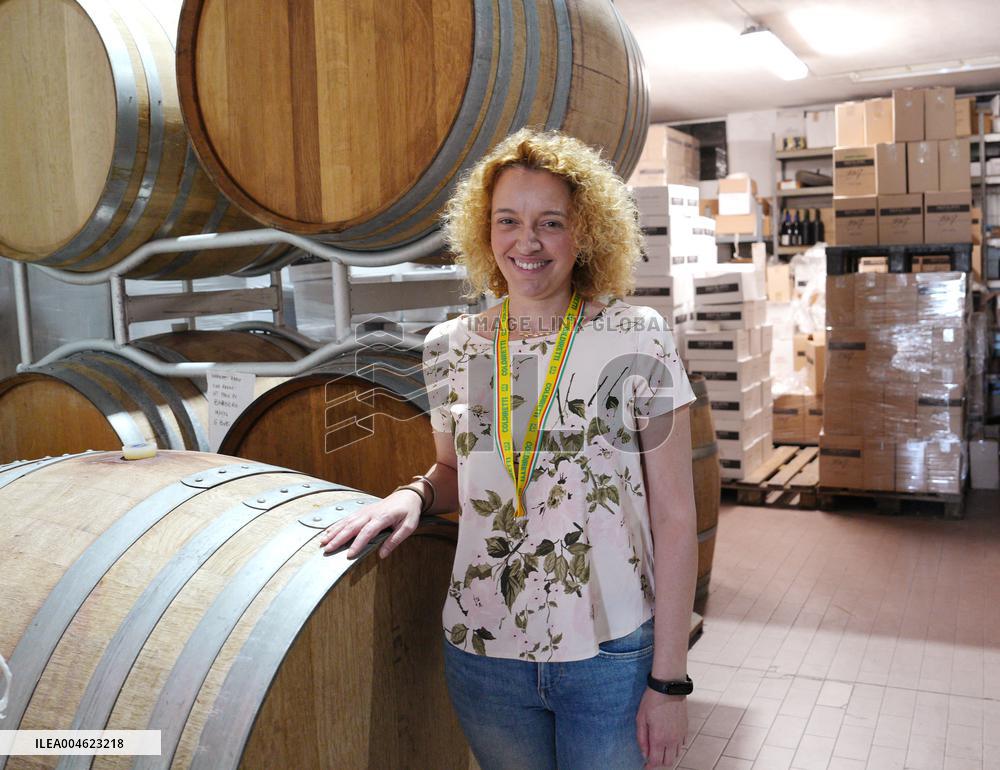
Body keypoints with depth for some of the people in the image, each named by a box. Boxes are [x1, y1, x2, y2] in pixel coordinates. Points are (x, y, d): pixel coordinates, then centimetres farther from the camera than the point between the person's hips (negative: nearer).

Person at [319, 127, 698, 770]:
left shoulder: (638, 340, -9)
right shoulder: (451, 348, 0)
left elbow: (675, 518, -7)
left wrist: (669, 680, -8)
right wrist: (414, 495, -7)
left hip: (613, 657, -2)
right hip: (483, 654, 3)